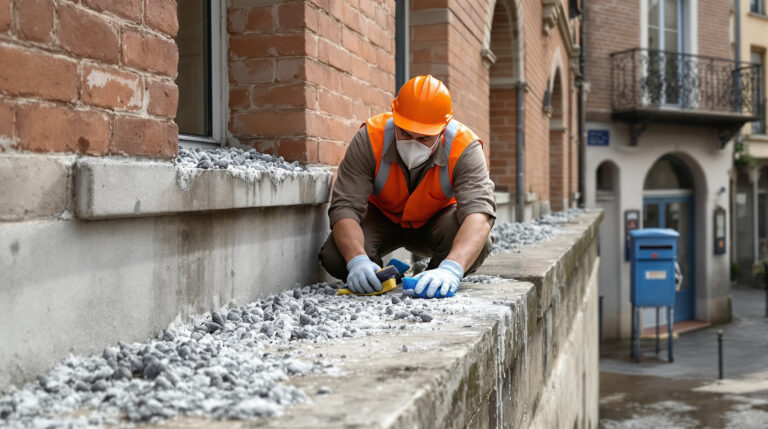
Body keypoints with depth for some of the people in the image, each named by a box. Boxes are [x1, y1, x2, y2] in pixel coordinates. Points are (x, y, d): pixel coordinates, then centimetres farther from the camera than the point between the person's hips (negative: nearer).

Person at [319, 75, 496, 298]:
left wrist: (451, 269, -62)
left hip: (436, 219, 0)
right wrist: (357, 261, -52)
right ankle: (377, 277, 7)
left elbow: (478, 211, -43)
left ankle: (437, 279, 1)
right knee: (335, 256, -28)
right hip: (381, 218, 0)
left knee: (476, 245, -33)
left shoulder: (465, 148, -30)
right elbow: (345, 206, -32)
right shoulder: (369, 139, -29)